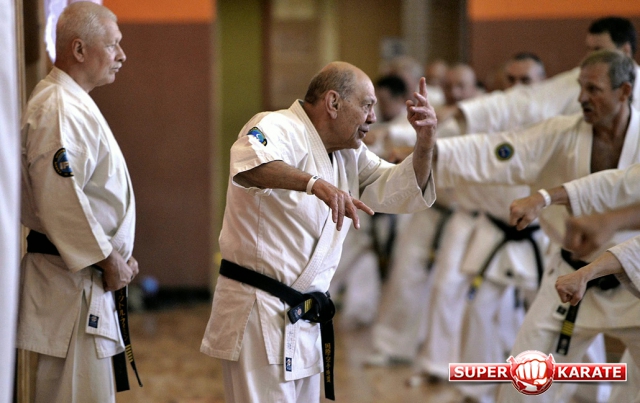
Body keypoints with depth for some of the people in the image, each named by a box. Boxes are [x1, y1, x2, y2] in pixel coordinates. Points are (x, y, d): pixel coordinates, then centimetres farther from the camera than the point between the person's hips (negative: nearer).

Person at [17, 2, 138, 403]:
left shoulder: (75, 103, 18)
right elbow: (61, 201, -24)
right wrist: (109, 260, -15)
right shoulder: (60, 110, -17)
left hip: (87, 280, 11)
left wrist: (117, 255, 15)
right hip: (72, 280, -11)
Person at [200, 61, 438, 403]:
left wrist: (425, 141, -7)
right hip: (259, 313, -9)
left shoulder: (349, 154, 14)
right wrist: (315, 183, -54)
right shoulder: (277, 129, -15)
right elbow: (250, 162, -38)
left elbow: (403, 192, 10)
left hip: (304, 319, 9)